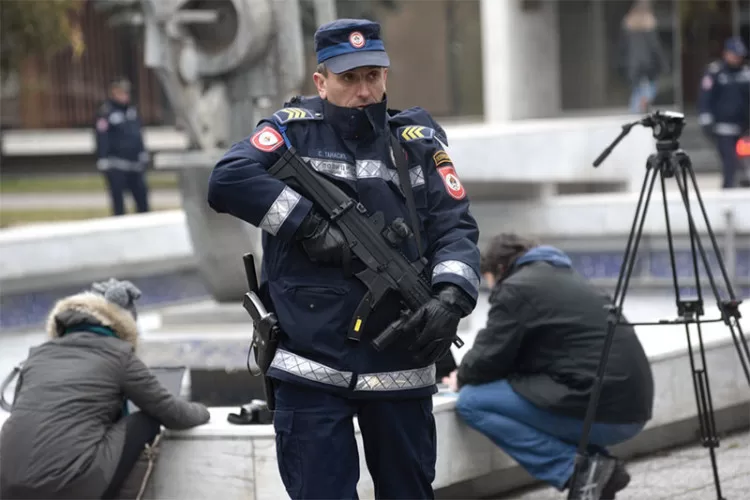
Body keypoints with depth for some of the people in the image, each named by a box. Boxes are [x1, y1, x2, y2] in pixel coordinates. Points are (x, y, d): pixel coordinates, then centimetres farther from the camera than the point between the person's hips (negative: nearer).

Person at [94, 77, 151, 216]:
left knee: (142, 196, 8)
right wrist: (103, 162, -16)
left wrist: (143, 155, 18)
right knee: (118, 201, -3)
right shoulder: (106, 112, -10)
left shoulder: (131, 110, 11)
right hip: (116, 165, -7)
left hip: (134, 163, 7)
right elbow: (102, 138, -12)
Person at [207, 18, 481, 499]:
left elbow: (455, 228, 2)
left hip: (400, 366, 2)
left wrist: (452, 296, -17)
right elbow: (228, 181, -13)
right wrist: (310, 225, -18)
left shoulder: (418, 143, 8)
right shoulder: (293, 129, 2)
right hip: (312, 367, -2)